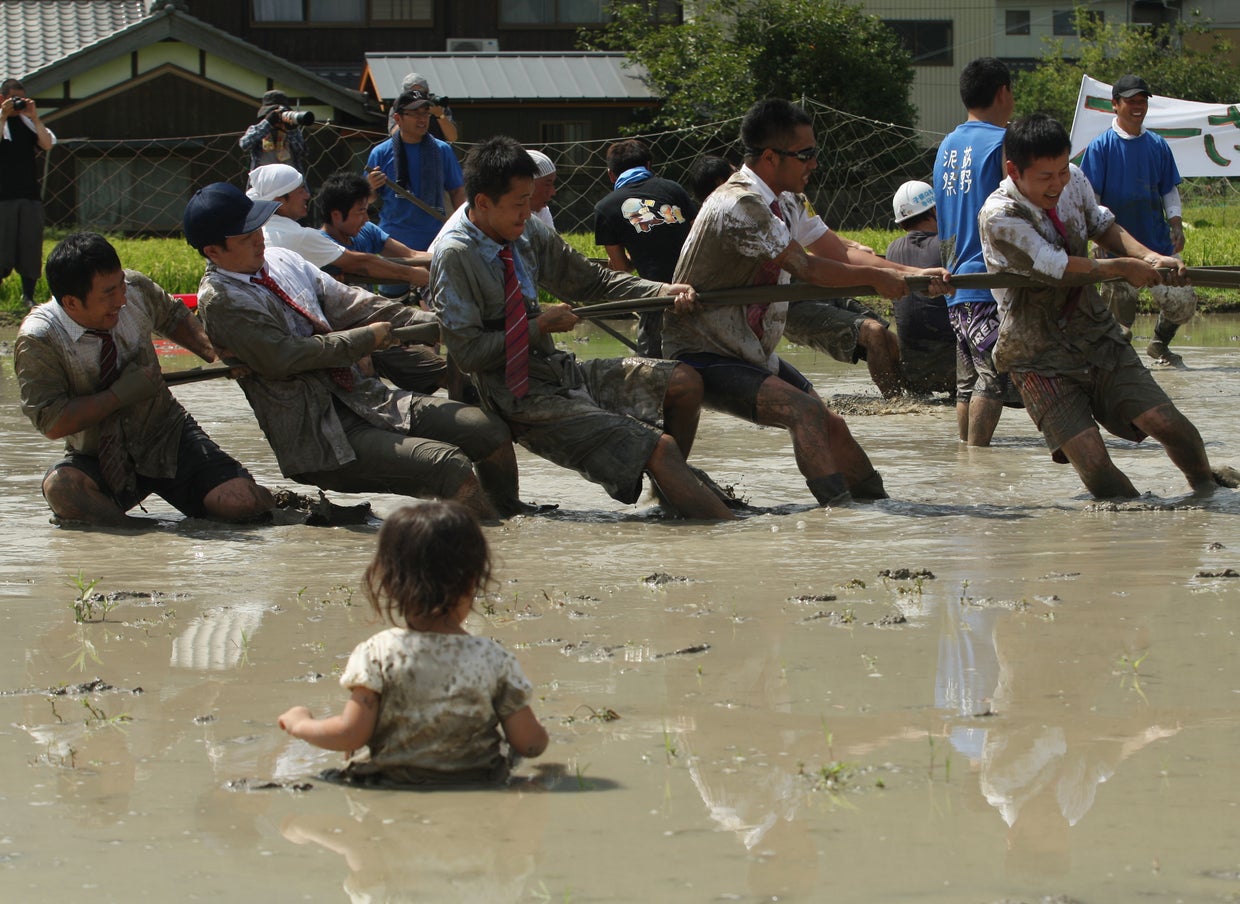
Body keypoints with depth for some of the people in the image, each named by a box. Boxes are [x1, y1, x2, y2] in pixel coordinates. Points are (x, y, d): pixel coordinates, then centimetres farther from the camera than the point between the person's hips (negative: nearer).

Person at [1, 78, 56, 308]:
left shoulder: (29, 123, 12)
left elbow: (48, 144, -3)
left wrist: (33, 117, -8)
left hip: (30, 195, 3)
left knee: (30, 246, 3)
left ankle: (28, 296, 10)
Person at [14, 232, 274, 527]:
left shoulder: (135, 289, -9)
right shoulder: (38, 341, -22)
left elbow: (173, 315, 16)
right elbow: (52, 423, -25)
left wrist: (216, 354, 1)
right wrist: (121, 394, -24)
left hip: (169, 439, 3)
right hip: (97, 463, -3)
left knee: (245, 504, -20)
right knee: (61, 487, -37)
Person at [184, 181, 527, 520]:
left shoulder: (281, 261, 12)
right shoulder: (219, 300, -12)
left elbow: (347, 303, 12)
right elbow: (283, 357, -20)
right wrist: (365, 340, -11)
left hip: (366, 397, 8)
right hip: (317, 439, -8)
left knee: (490, 432, -2)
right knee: (451, 467, -23)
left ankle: (511, 516, 21)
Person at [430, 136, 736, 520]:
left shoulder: (528, 233, 5)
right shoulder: (453, 255, -18)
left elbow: (591, 280, 16)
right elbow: (467, 352, -19)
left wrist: (664, 291, 2)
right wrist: (540, 325, -12)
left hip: (562, 372, 8)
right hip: (523, 399, -8)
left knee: (683, 383, 1)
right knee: (659, 448, -17)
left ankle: (669, 496, 16)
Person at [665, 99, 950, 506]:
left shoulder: (784, 204, 8)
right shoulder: (739, 206, -24)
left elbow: (839, 253, 7)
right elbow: (807, 269, -22)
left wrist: (912, 275, -5)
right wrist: (876, 277, -12)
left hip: (754, 355, 9)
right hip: (706, 358, -9)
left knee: (832, 426, 5)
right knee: (805, 411, -27)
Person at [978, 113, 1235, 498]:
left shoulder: (1073, 181, -2)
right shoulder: (999, 217, -23)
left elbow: (1102, 226, 17)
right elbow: (1058, 269, -26)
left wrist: (1148, 256, 0)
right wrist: (1124, 268, -13)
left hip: (1096, 334, 5)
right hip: (1040, 358, -5)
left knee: (1165, 422, -8)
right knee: (1092, 460, -19)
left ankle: (1206, 487, 20)